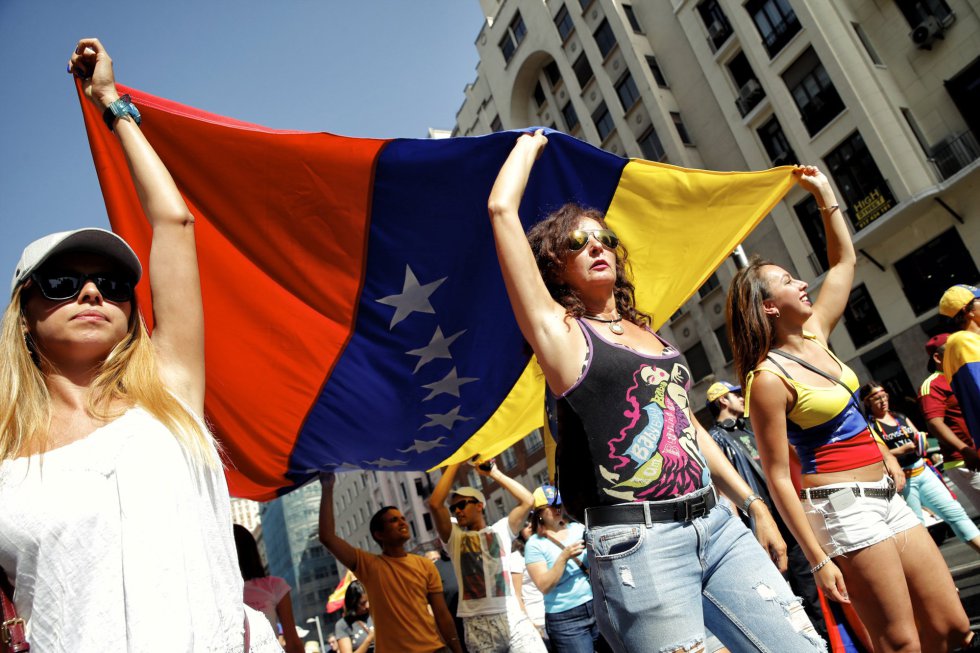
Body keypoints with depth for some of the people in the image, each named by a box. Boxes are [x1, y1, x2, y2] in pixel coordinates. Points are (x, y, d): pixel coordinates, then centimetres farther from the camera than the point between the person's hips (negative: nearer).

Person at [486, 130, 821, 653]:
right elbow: (501, 209, -6)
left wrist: (754, 504, 21)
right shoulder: (560, 330, -1)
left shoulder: (646, 332, 19)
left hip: (716, 526, 7)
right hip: (638, 546, -6)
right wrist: (532, 141, 11)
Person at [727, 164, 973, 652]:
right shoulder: (769, 378, -16)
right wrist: (819, 560, -18)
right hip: (842, 506, -8)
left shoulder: (814, 337, 6)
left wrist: (825, 195, 15)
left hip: (883, 495, 9)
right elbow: (778, 478, -17)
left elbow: (844, 262, 19)